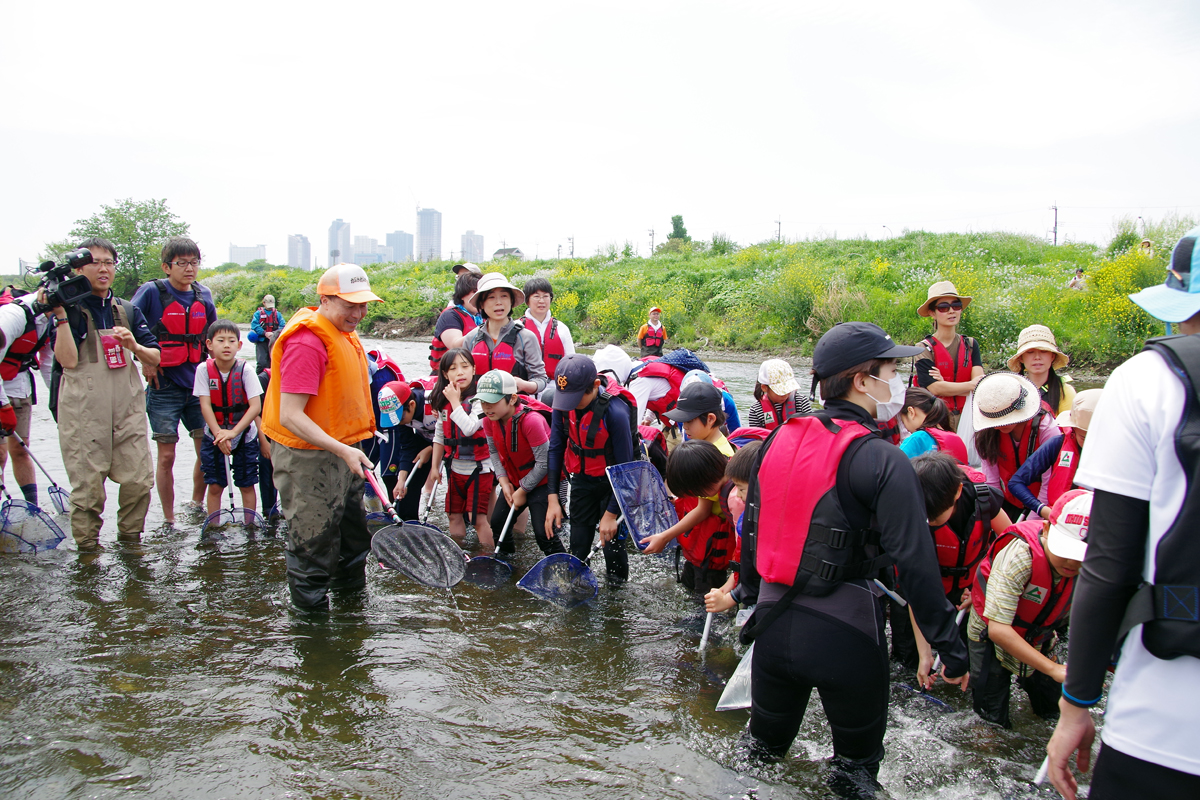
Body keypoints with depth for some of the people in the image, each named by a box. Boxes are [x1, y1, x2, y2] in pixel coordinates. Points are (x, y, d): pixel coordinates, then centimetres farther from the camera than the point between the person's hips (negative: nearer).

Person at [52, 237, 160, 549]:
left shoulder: (128, 310, 14)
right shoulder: (69, 308, 2)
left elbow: (155, 357, 10)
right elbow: (68, 360, -11)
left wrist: (135, 346, -10)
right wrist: (61, 315, -16)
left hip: (129, 409, 4)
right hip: (83, 412, -3)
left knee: (139, 481, 0)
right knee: (87, 486, 0)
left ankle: (130, 537, 20)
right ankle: (87, 548, 15)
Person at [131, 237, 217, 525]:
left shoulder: (203, 295, 7)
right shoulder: (152, 292, -8)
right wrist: (145, 361, -8)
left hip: (198, 385, 4)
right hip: (164, 386, -4)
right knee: (166, 456, -1)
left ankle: (197, 507, 26)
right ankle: (169, 520, 12)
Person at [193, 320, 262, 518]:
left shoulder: (245, 369, -14)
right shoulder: (204, 370, -9)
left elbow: (255, 406, -18)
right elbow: (205, 405, -11)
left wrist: (233, 432, -25)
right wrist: (219, 434, -22)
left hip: (244, 436, -1)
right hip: (214, 436, 1)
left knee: (247, 485, 6)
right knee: (214, 486, 5)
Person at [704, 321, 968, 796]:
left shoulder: (779, 439, 2)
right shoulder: (882, 462, -17)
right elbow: (916, 563, -20)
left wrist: (746, 590, 26)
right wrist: (950, 648, -11)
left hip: (774, 625, 5)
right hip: (844, 632, -5)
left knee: (765, 744, 25)